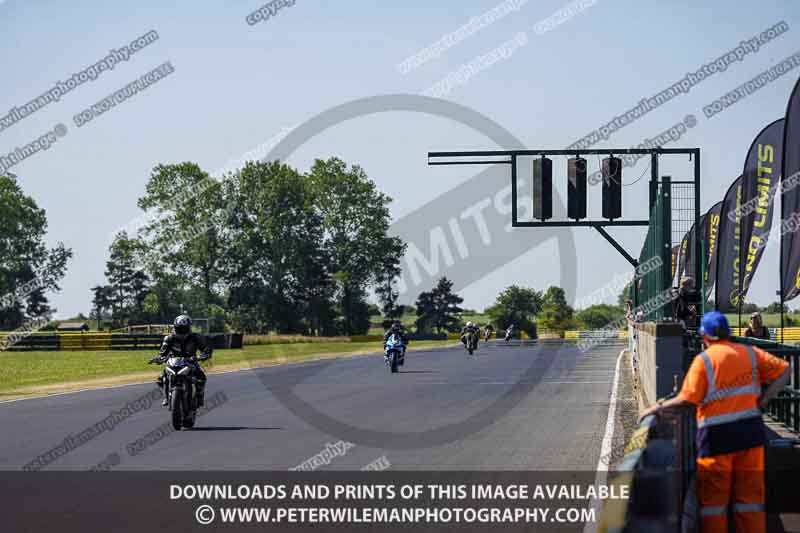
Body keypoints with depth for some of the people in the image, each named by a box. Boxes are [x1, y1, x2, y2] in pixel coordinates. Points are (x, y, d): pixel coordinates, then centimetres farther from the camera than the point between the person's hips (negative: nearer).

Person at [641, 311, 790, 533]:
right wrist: (763, 400, 1)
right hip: (750, 431, 4)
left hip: (717, 435, -4)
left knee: (713, 497, 6)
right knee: (750, 493, 11)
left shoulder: (704, 360, -10)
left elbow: (688, 399, -16)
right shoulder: (750, 353, 4)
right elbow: (784, 370, 3)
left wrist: (660, 406, -4)